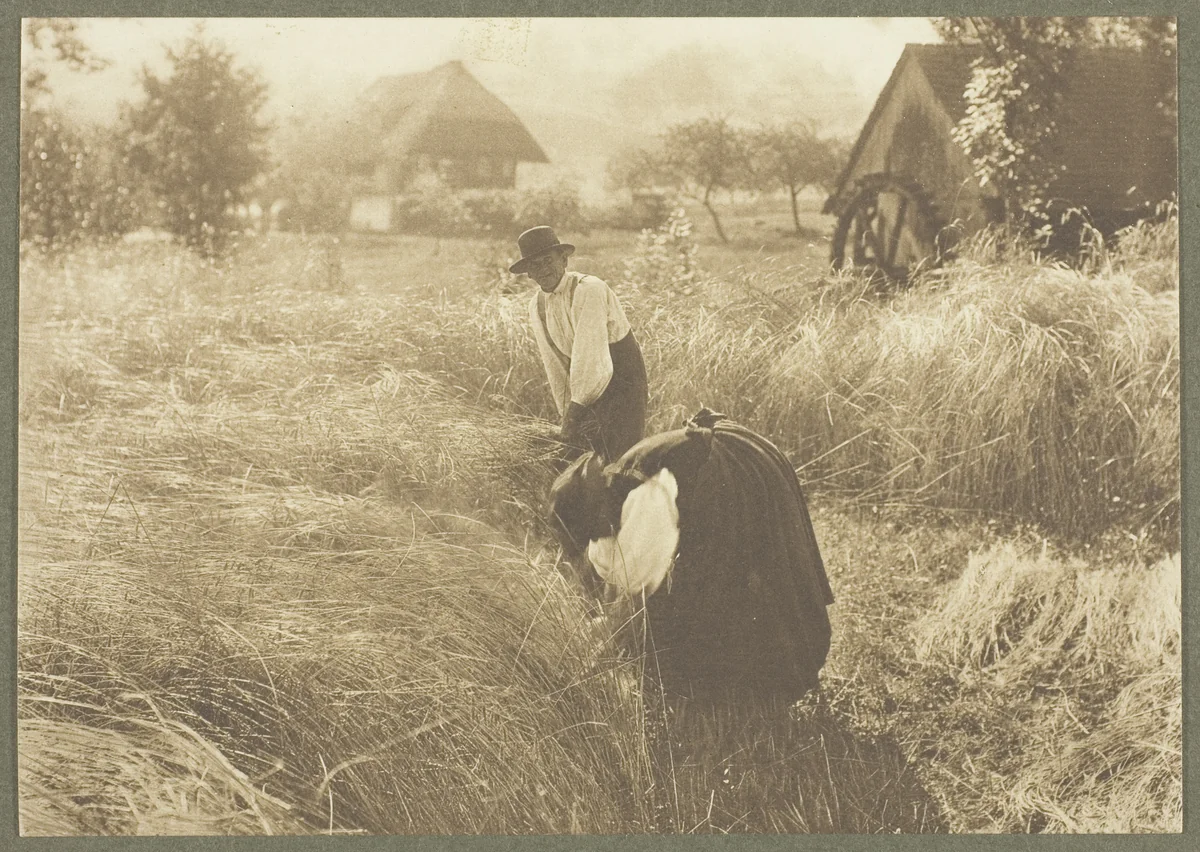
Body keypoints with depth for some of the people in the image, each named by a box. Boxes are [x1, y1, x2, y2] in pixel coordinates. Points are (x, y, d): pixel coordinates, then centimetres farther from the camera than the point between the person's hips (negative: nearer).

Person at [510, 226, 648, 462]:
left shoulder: (588, 290, -22)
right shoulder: (537, 305, 2)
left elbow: (589, 355, -28)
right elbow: (554, 364, 5)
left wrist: (576, 412, -28)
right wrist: (566, 413, 2)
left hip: (620, 382, -7)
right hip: (584, 385, 7)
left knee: (614, 458, -13)